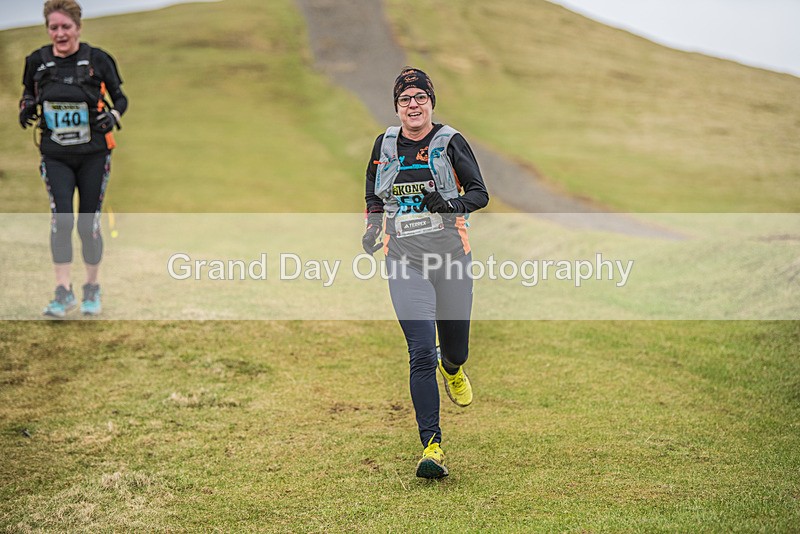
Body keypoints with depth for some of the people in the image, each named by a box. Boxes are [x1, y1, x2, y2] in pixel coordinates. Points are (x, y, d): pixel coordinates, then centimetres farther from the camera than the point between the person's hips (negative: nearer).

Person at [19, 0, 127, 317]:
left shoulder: (97, 60, -6)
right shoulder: (37, 61, 0)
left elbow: (120, 98, 5)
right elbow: (29, 94, 17)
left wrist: (113, 116, -15)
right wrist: (27, 109, -5)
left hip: (93, 155, -1)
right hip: (55, 157, 1)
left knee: (88, 224, 3)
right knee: (61, 218, -14)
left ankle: (92, 290, 20)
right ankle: (63, 293, -10)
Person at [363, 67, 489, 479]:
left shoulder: (450, 142, 0)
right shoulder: (385, 144, 7)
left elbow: (480, 193, -1)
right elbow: (373, 192, 23)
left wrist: (452, 204, -21)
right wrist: (373, 226, 6)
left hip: (451, 257, 0)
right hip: (405, 261, 0)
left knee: (455, 349, 12)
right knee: (421, 353, -13)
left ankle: (452, 370, 53)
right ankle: (431, 447, -11)